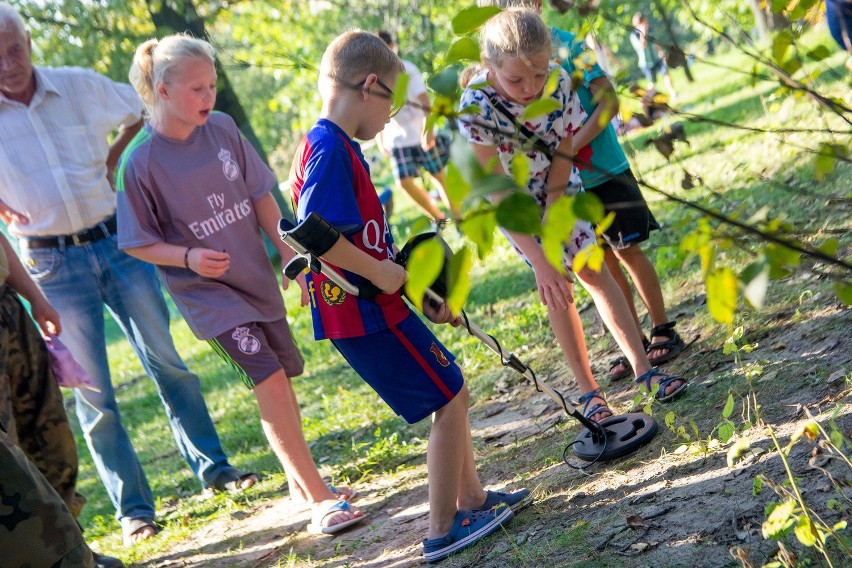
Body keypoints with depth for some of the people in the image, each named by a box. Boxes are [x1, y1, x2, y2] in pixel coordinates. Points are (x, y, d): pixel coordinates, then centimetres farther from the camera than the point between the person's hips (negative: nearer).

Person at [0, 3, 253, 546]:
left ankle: (212, 466, 20)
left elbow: (148, 113, 14)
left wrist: (113, 160, 4)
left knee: (168, 362, 7)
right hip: (53, 265, -1)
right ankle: (134, 507, 12)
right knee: (94, 393, 3)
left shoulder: (80, 86, -1)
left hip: (117, 242, 2)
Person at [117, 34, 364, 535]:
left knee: (281, 381, 15)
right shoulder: (141, 162, -15)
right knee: (270, 381, -16)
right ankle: (320, 500, -8)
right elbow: (138, 243, -7)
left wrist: (291, 255, 2)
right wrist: (189, 256, -23)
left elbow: (261, 197, 6)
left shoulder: (222, 129, -3)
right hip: (206, 290, -5)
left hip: (257, 278, 5)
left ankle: (300, 479, 36)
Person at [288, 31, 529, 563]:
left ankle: (472, 498, 33)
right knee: (449, 400, 0)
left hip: (373, 305, 10)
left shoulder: (340, 149, 13)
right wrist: (379, 273, -18)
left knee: (451, 391, 20)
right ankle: (445, 530, 10)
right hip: (363, 314, -10)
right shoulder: (329, 150, -18)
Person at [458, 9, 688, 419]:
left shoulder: (559, 80, -25)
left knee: (593, 271, -2)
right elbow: (498, 193, -35)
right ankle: (589, 391, 7)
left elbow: (564, 152, -14)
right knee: (557, 289, -2)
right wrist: (540, 260, -39)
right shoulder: (477, 107, -35)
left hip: (559, 187, 2)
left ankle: (643, 369, 2)